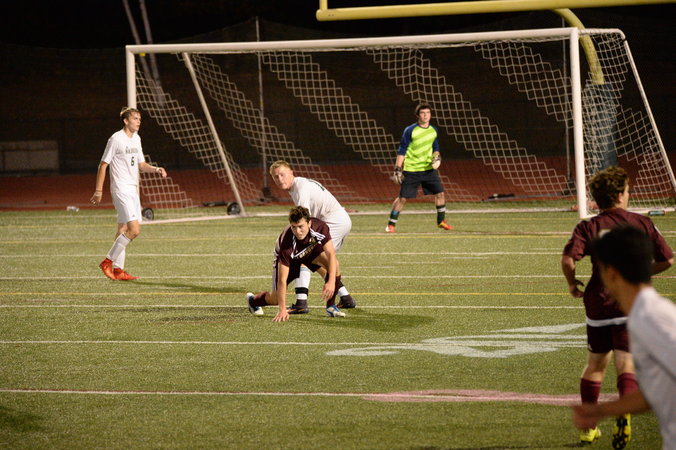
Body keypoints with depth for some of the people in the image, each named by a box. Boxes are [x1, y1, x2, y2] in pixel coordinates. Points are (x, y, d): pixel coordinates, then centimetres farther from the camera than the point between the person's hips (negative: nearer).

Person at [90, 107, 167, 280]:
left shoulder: (136, 139, 14)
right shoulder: (116, 139, -10)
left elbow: (141, 164, 23)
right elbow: (103, 165, -8)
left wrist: (155, 169, 3)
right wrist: (98, 191, -9)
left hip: (133, 190, 9)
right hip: (121, 190, -9)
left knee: (123, 229, 8)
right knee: (134, 229, -16)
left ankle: (117, 269, 11)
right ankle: (108, 261, -7)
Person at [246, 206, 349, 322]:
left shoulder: (320, 227, -37)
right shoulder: (286, 243, -43)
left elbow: (331, 254, -32)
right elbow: (282, 280, -41)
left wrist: (331, 282, -46)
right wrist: (282, 310, -43)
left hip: (310, 249, 3)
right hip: (288, 257, -3)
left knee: (333, 264, -25)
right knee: (276, 299, -5)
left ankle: (331, 306, -10)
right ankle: (253, 301, 31)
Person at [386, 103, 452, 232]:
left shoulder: (433, 130, 5)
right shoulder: (410, 131, -11)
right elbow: (401, 151, -8)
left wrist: (437, 157, -4)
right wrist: (397, 169, -12)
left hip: (428, 168, 5)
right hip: (411, 170, -5)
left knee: (440, 192, -1)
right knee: (403, 197, -5)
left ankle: (441, 221, 15)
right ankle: (391, 225, 4)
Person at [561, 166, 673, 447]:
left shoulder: (589, 227, -2)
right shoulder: (642, 224, 2)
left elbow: (568, 259, -18)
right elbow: (667, 259, 4)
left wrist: (572, 284, 1)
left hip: (598, 305, 1)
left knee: (595, 365, 18)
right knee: (626, 365, -5)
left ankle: (588, 427, 27)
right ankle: (625, 414, -34)